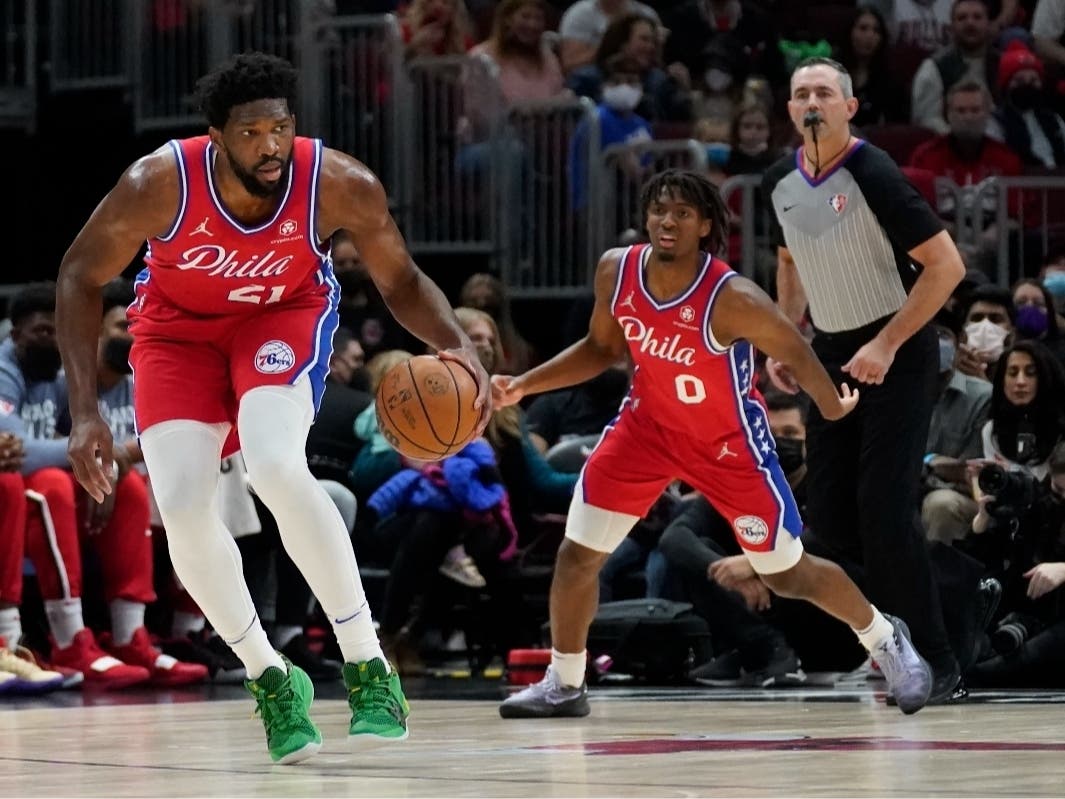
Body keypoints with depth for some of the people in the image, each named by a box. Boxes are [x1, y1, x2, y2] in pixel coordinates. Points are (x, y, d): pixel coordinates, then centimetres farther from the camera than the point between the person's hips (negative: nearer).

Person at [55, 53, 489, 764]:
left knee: (276, 466, -30)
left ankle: (369, 668, -18)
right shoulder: (160, 184, -30)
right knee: (183, 507, -16)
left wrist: (457, 344, -31)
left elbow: (401, 282, -10)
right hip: (178, 326, 1)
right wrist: (85, 410, -20)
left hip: (285, 314, -1)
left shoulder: (340, 185, -27)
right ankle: (270, 678, 7)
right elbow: (82, 277, -14)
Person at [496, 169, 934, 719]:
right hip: (648, 425, 4)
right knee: (577, 554, -3)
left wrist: (832, 406, 0)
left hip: (729, 441, -4)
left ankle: (884, 639, 31)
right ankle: (563, 685, 15)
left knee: (788, 574, 5)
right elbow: (601, 348, 2)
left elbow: (794, 352, -15)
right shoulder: (616, 271, -17)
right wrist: (523, 386, -6)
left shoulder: (733, 300, -33)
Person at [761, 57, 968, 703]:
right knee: (829, 515, 2)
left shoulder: (873, 175, -18)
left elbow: (947, 265, -19)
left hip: (898, 352, -7)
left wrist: (887, 345, -20)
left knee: (884, 506, -15)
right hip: (834, 352, 7)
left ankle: (936, 666, -7)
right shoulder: (782, 183, 3)